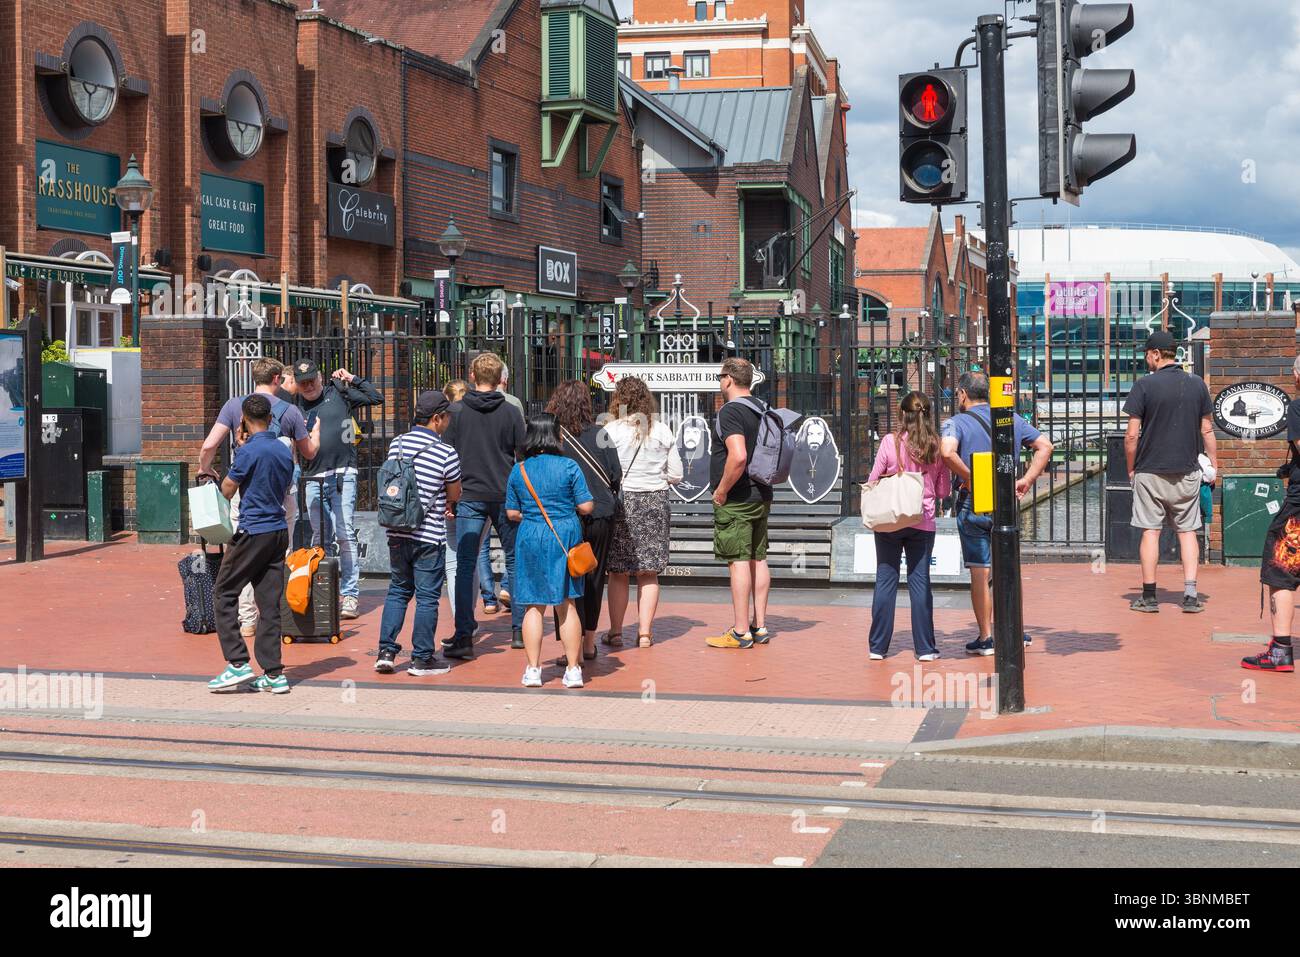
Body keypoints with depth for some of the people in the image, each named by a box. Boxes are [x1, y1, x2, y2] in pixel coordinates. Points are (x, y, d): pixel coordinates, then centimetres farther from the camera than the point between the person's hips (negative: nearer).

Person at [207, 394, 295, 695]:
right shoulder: (284, 452, 9)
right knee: (269, 603, 7)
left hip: (253, 532, -7)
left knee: (224, 594, 5)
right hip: (280, 532, 7)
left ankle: (238, 663, -1)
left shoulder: (248, 451, -14)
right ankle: (273, 674, 6)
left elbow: (227, 491, -5)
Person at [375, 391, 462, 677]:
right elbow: (454, 495, -2)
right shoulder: (446, 453, -13)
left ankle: (386, 651, 13)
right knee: (427, 597, 4)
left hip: (397, 532, 5)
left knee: (398, 590, 17)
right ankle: (422, 659, 10)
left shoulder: (397, 444, 3)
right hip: (429, 536, -5)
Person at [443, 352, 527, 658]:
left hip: (469, 497, -1)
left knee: (465, 566, 0)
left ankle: (464, 636, -7)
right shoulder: (510, 413, 0)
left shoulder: (456, 412, 0)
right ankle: (519, 630, 17)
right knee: (514, 561, 13)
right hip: (506, 497, 1)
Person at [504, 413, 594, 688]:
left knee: (534, 606, 7)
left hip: (530, 539, 1)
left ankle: (533, 669, 7)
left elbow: (512, 513, 6)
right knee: (566, 605, 6)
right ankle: (573, 670, 8)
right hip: (565, 537, -1)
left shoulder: (518, 470, 2)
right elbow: (586, 507, -5)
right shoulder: (569, 467, -5)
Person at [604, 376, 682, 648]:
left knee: (618, 572, 6)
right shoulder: (663, 431, 2)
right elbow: (676, 475, 4)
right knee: (649, 573, 8)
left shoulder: (611, 430, -7)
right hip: (655, 502, 2)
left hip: (622, 501, -2)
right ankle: (645, 632, 8)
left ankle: (615, 632, 10)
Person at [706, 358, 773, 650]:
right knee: (758, 559, 12)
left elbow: (738, 456, -28)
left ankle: (740, 632, -3)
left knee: (738, 562, -6)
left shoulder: (730, 411, -15)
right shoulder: (762, 410, 12)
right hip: (761, 497, 9)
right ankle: (760, 626, 17)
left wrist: (721, 490, -18)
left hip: (735, 500, -9)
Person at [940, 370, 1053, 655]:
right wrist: (1027, 480, 3)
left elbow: (947, 452, -28)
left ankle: (985, 638, 6)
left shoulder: (957, 422, -8)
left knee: (980, 572, 1)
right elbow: (1045, 445, 7)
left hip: (973, 505, -4)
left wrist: (969, 479, -16)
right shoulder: (1012, 419, 8)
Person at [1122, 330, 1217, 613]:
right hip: (1187, 472, 3)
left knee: (1150, 531, 3)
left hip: (1150, 471, -3)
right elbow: (1207, 430, 7)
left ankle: (1149, 597, 6)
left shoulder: (1144, 385, -8)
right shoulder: (1197, 384, 4)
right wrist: (1214, 465, 15)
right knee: (1187, 531, 8)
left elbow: (1132, 434, -8)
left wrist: (1131, 469, 3)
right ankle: (1190, 595, 1)